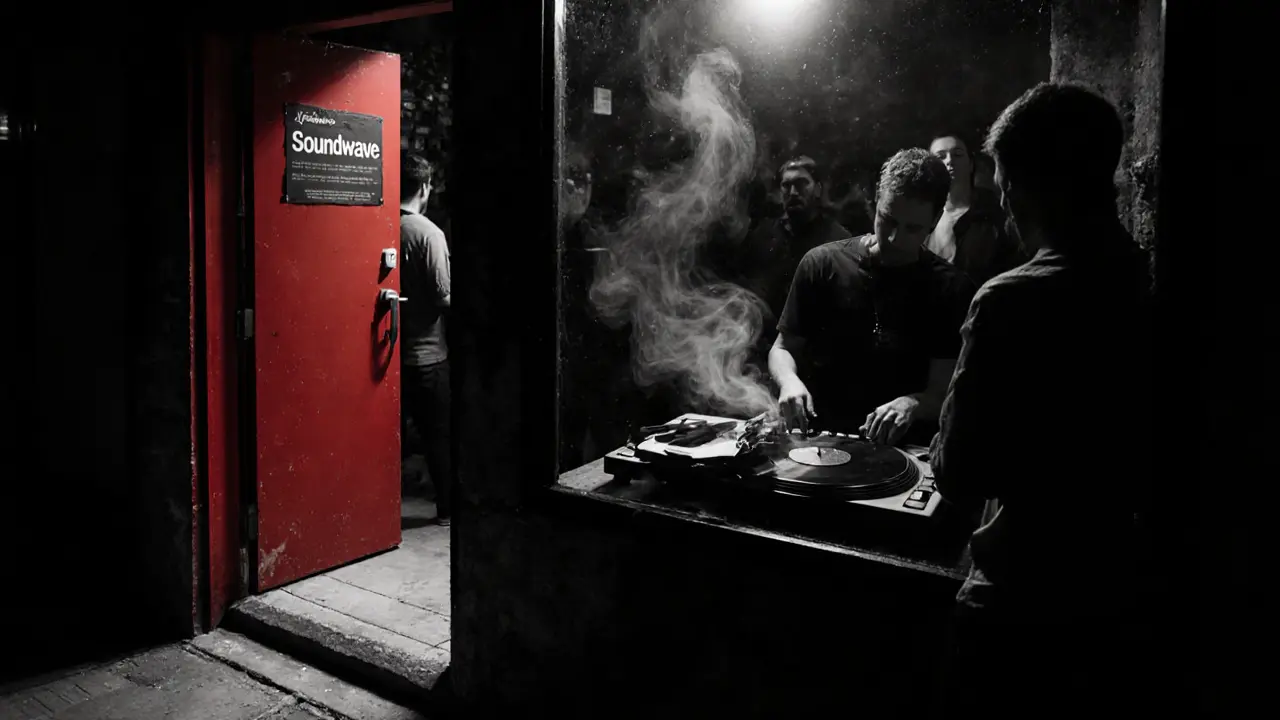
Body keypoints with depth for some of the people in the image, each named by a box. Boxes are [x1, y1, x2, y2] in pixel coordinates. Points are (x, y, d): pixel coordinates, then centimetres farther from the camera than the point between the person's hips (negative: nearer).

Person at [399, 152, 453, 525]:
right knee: (440, 433, 6)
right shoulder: (428, 232, -14)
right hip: (426, 352, -5)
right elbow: (443, 297, -16)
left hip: (392, 351, 5)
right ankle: (447, 507, 14)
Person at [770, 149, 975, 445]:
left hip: (904, 448, 1)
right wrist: (789, 381, -12)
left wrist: (913, 404, -23)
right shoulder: (823, 263, 3)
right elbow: (782, 348, 10)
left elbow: (943, 393, -1)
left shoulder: (952, 290, 2)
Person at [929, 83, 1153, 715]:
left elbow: (960, 478, -17)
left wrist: (943, 448, 3)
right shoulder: (1148, 288, -4)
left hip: (1022, 602, -5)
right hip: (1121, 595, 6)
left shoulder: (1012, 302, -21)